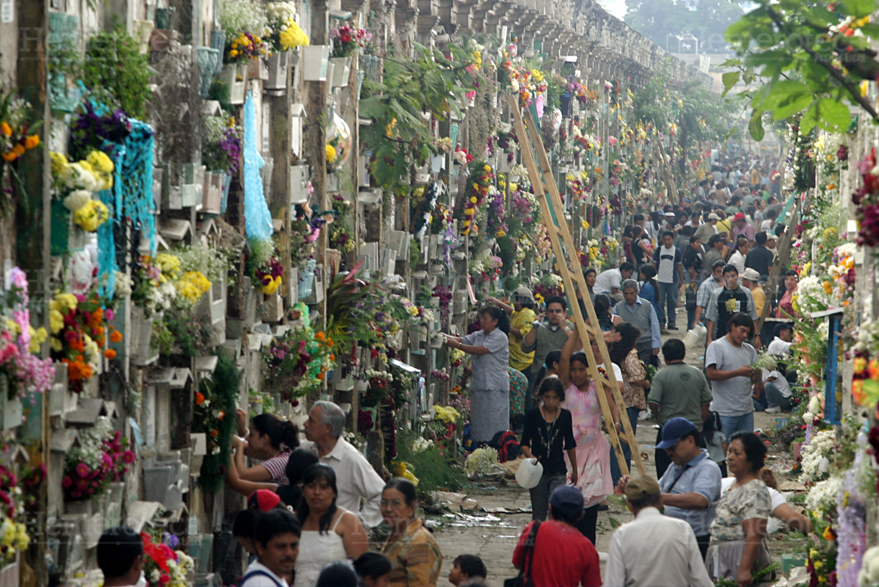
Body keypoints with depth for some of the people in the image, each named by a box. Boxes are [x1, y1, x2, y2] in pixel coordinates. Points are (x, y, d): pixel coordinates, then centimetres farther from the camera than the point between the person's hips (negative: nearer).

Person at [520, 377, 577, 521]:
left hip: (558, 471, 0)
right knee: (538, 511, 7)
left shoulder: (565, 416, 1)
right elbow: (524, 443, 0)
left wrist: (575, 469, 19)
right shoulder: (533, 415, -2)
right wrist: (529, 456, -21)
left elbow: (570, 445, 12)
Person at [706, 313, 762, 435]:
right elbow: (710, 374, -16)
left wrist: (756, 373, -12)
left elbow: (756, 380, 12)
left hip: (747, 411, 6)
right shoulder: (717, 346, -3)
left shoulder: (749, 350, 15)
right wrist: (738, 372, -19)